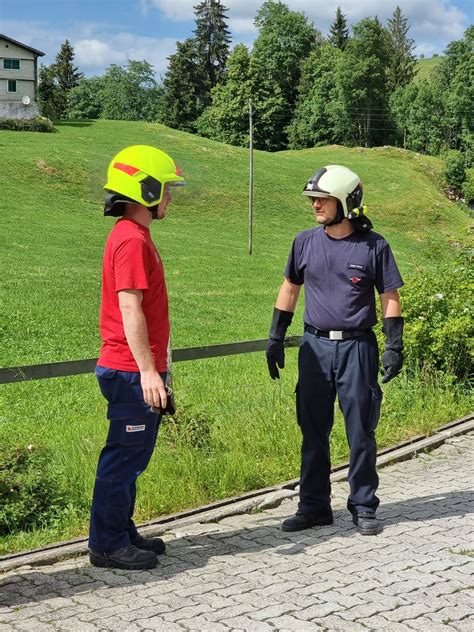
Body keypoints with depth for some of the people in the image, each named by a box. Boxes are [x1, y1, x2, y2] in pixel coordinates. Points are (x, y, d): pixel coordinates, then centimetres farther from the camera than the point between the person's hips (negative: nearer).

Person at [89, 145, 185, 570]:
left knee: (132, 455, 16)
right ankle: (107, 545, 7)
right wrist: (147, 370, -24)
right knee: (125, 456, -3)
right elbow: (130, 309, -22)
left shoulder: (134, 236, 16)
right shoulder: (132, 240, -16)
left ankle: (122, 533, 26)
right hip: (132, 371, -10)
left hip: (137, 370, 10)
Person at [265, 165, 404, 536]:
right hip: (315, 346, 3)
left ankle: (364, 507, 17)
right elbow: (290, 288, 15)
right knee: (313, 432, 7)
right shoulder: (305, 242, 5)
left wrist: (394, 345, -5)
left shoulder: (374, 246, -3)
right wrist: (276, 337, 13)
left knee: (361, 432, 3)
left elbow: (390, 298, 2)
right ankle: (314, 507, 18)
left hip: (357, 347, -3)